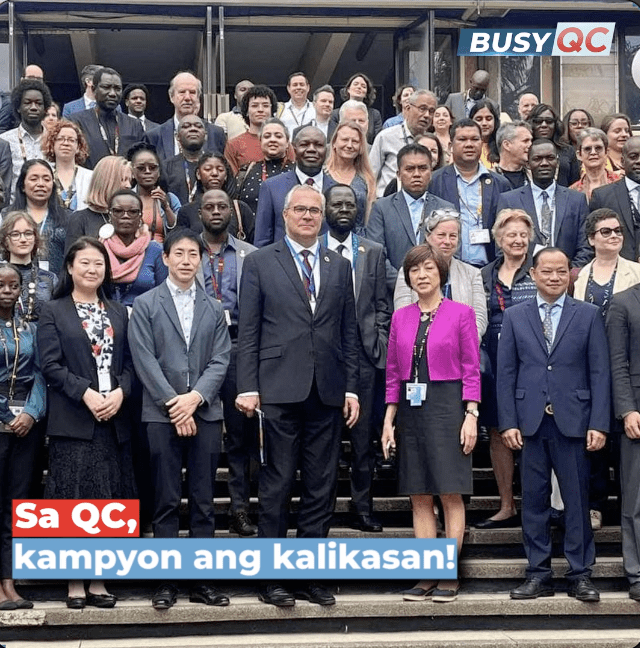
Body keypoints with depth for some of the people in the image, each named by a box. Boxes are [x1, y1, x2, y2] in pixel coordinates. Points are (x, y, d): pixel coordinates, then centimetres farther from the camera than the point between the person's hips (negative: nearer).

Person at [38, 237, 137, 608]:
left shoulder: (119, 312, 16)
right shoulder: (54, 311, 3)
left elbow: (130, 362, 10)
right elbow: (51, 365, -5)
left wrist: (120, 392, -9)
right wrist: (86, 393, -16)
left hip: (114, 420, 4)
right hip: (73, 422, -4)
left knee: (109, 502, 4)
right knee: (73, 502, -3)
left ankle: (99, 581, 11)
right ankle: (75, 582, 4)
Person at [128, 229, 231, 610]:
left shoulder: (214, 308, 13)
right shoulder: (146, 305, 5)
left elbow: (220, 360, 4)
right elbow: (145, 361, -4)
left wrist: (195, 397, -11)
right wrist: (172, 405, -11)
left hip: (205, 412, 2)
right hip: (162, 415, -2)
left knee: (203, 501, 4)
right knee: (167, 502, 0)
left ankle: (202, 581, 8)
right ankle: (166, 582, 4)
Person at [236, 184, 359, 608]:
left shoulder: (340, 267, 14)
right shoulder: (260, 263, 5)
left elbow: (349, 332, 13)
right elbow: (248, 331, 1)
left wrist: (352, 388, 6)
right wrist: (248, 387, -6)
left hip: (327, 393, 3)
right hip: (279, 391, -3)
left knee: (322, 486, 6)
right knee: (277, 485, 0)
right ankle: (271, 577, 8)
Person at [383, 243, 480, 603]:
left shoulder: (461, 313, -1)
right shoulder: (401, 317, 10)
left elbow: (471, 369, -3)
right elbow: (393, 373, 12)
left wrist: (471, 415, -10)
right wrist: (389, 420, 6)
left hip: (447, 407, -4)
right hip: (411, 410, 4)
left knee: (451, 493, -4)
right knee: (419, 496, 5)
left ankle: (450, 576, 2)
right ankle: (427, 575, 10)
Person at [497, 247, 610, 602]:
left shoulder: (588, 315, 5)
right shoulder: (514, 316, 8)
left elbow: (599, 372, 1)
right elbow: (506, 373, 6)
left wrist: (599, 424, -6)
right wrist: (508, 422, -2)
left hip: (573, 422, -1)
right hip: (530, 422, 1)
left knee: (576, 498, 2)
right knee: (534, 499, 5)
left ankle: (580, 574, 11)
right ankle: (538, 574, 13)